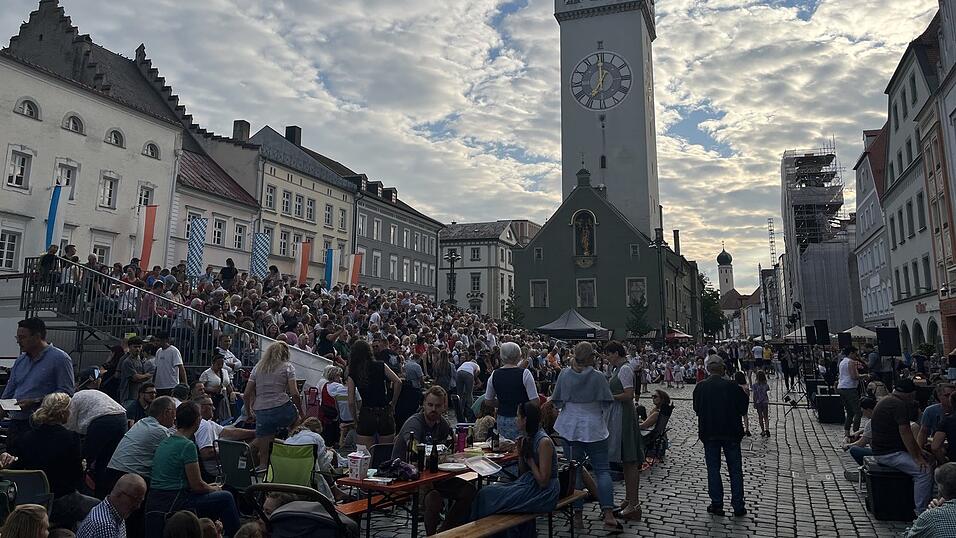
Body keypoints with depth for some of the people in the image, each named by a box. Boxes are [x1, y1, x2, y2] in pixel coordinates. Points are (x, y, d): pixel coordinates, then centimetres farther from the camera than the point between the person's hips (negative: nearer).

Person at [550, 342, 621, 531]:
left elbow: (557, 401, 3)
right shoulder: (598, 376, -11)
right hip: (594, 428, -2)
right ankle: (608, 515, -7)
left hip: (570, 428, 2)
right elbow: (607, 403, -4)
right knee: (602, 469, 3)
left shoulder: (564, 374, -5)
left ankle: (578, 515, 12)